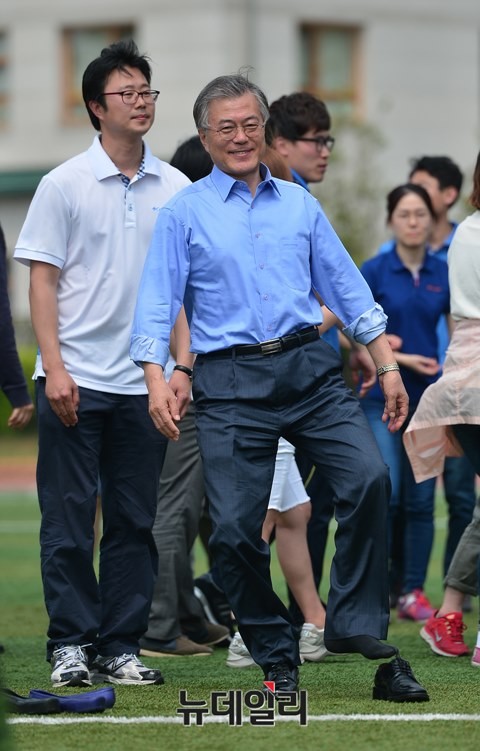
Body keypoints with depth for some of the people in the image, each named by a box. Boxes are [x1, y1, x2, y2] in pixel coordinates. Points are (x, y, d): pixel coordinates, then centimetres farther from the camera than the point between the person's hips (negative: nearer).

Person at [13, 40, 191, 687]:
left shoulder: (174, 189, 7)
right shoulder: (65, 185, -2)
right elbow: (42, 280, -3)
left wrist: (181, 367, 0)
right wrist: (53, 368, -11)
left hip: (143, 383, 3)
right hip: (75, 379, -3)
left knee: (135, 522, 5)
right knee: (69, 519, -1)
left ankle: (122, 646, 12)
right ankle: (72, 645, 5)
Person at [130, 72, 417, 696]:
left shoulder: (299, 205, 16)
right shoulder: (184, 213, 6)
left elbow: (348, 289, 18)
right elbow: (157, 304, 0)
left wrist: (388, 367, 11)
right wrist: (156, 381, -15)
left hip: (311, 368, 2)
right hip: (231, 382, -2)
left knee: (368, 476, -19)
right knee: (234, 528, -8)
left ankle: (355, 622, -7)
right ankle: (275, 655, 9)